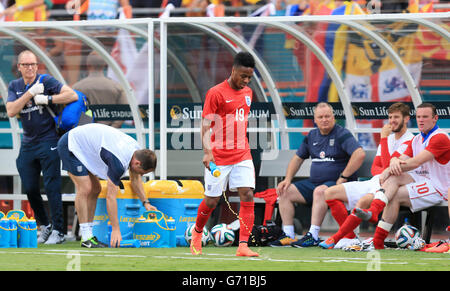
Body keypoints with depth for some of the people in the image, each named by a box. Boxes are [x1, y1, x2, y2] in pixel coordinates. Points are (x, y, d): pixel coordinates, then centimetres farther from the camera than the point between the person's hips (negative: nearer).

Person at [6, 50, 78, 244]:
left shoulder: (46, 81, -6)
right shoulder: (14, 86, 8)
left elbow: (73, 95, -16)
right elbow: (11, 111, -8)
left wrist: (46, 99, -19)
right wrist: (30, 93, -15)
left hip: (48, 141, -5)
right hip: (28, 143, 5)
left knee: (52, 186, -9)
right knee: (30, 189, 6)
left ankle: (58, 231, -5)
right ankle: (45, 226, 23)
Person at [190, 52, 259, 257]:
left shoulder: (248, 93, 12)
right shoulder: (216, 93, -8)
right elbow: (206, 125, -12)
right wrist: (207, 151, -24)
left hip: (242, 155, 5)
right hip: (218, 157, -5)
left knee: (247, 196, -11)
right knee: (211, 201, 4)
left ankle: (243, 246, -13)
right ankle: (197, 233, 33)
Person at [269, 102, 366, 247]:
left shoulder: (342, 134, -8)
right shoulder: (312, 136, 14)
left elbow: (360, 154, -22)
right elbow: (298, 158, 23)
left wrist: (343, 177, -21)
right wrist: (288, 179, 8)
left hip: (336, 184, -8)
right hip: (313, 183, 8)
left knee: (320, 191, -38)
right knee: (285, 192, -5)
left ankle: (313, 236, -39)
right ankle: (289, 235, -9)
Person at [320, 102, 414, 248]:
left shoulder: (409, 141, -7)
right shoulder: (389, 138, 21)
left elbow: (388, 165, -17)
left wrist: (383, 138, -10)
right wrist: (383, 172, -8)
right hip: (374, 182, 9)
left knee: (364, 201, -40)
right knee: (330, 193, -3)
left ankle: (336, 239, -30)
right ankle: (349, 236, -11)